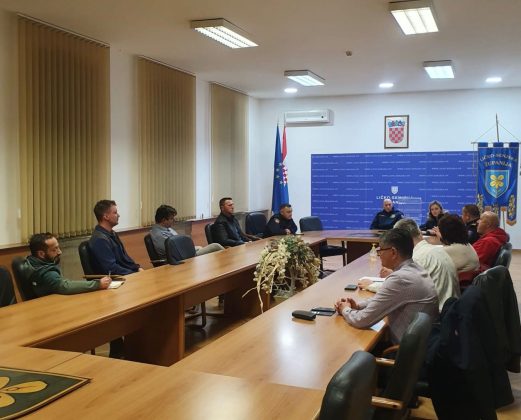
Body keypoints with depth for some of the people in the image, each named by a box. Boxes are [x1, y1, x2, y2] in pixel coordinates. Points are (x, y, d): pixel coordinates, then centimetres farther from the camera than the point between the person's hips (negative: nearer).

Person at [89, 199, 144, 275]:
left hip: (125, 274, 9)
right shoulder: (99, 239, -17)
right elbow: (112, 269, -20)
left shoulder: (112, 234, 13)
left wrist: (138, 268, 4)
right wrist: (136, 274, -17)